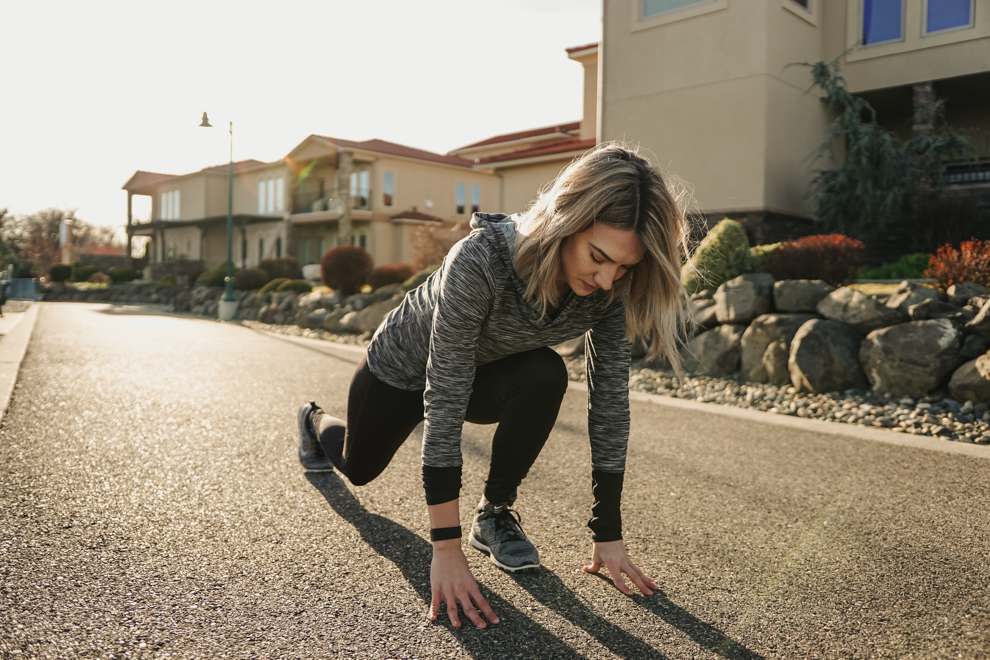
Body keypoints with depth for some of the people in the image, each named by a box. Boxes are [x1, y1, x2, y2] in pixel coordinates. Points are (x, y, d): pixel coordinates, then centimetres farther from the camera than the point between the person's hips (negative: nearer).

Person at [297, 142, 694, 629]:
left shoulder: (610, 288, -27)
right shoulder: (482, 260, -42)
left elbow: (610, 401, -21)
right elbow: (444, 400, -40)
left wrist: (608, 534, -20)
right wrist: (446, 550, -39)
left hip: (482, 372, 3)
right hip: (404, 369, -2)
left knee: (546, 375, -32)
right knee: (358, 468, 23)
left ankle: (495, 513, -8)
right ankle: (315, 422, 60)